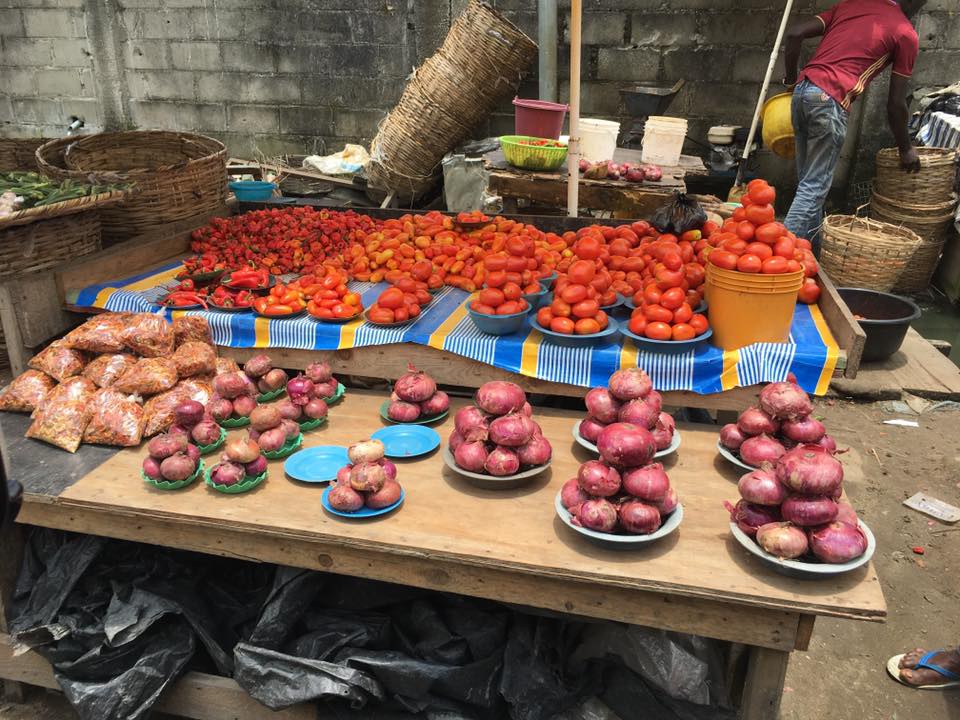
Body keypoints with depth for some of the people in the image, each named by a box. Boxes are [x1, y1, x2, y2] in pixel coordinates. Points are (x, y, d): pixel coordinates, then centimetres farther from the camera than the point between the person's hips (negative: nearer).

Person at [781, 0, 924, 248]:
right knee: (814, 186, -4)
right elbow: (896, 104, 6)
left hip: (803, 90, 7)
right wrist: (906, 149, 18)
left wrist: (791, 79, 20)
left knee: (808, 182, 13)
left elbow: (794, 32, 9)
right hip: (831, 102, -6)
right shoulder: (905, 34, 6)